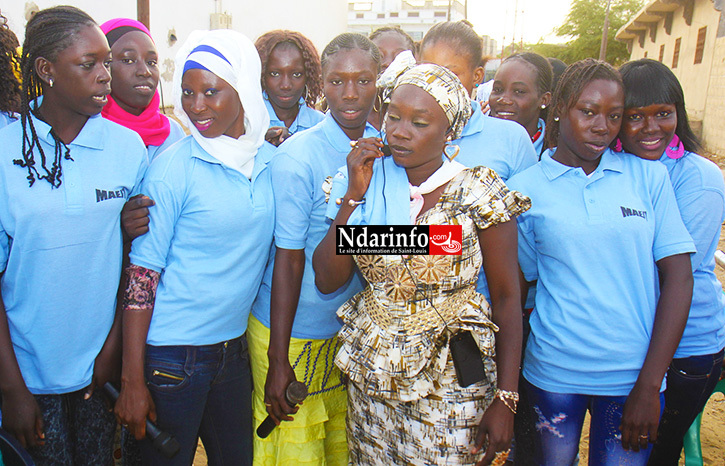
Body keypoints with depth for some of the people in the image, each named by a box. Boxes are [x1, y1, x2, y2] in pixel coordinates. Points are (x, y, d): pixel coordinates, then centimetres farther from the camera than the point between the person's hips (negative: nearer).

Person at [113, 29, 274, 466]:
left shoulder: (269, 160, 1)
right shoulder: (173, 167, -13)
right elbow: (142, 273, -12)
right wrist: (132, 381, -12)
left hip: (235, 346, 5)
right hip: (171, 355, -5)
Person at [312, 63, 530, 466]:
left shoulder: (478, 194, -11)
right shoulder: (369, 184, -2)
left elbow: (507, 297, -8)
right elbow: (327, 280, -5)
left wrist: (506, 398, -12)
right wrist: (354, 196, -13)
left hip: (450, 380, -3)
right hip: (372, 371, 4)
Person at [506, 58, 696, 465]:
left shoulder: (649, 176, 0)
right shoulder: (525, 187, -3)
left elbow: (678, 277, -3)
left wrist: (649, 384, -8)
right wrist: (509, 389, -1)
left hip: (635, 373, 1)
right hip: (555, 370, 0)